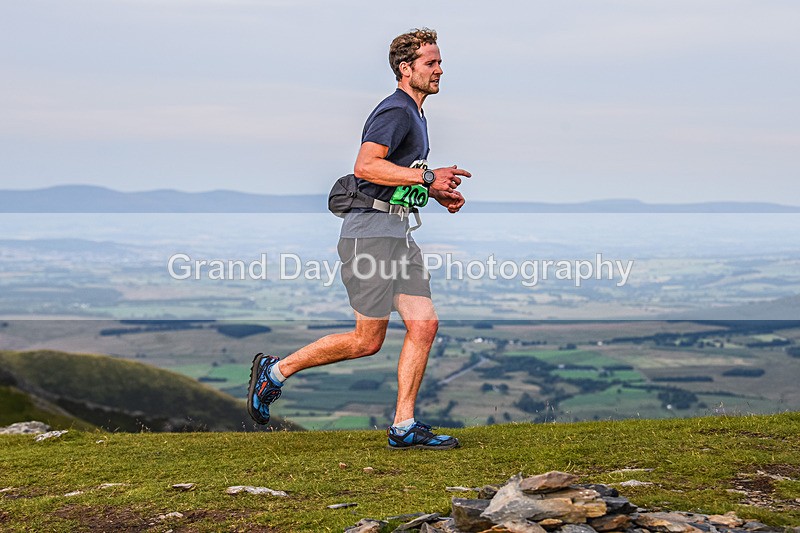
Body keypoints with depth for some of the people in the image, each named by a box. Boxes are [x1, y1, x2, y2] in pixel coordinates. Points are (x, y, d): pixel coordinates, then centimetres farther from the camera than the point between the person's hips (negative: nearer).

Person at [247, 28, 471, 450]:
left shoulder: (414, 114, 20)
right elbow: (365, 166, -26)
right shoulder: (395, 111, -13)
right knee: (367, 340, -4)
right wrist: (428, 177, -23)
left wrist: (438, 192, 18)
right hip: (370, 231, -10)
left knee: (424, 324, 0)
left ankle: (404, 427, 5)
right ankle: (276, 371, 11)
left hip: (397, 233, 10)